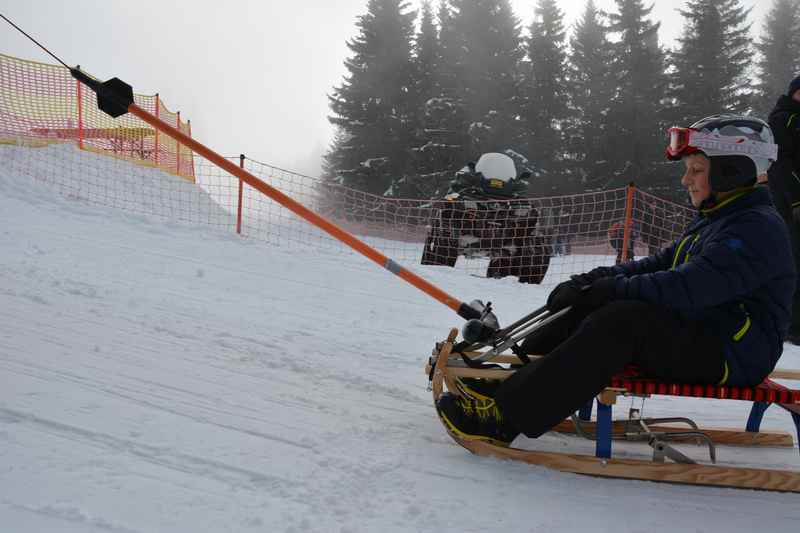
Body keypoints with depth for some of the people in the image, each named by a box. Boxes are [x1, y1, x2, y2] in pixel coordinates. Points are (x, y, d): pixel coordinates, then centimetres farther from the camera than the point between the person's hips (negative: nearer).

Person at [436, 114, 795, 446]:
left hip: (733, 355, -9)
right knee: (592, 307, -5)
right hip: (692, 338, 10)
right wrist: (596, 279, -3)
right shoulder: (710, 221, 18)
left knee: (622, 319, -31)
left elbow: (692, 286, -28)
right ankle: (511, 374, -9)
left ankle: (506, 416, -36)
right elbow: (660, 264, 13)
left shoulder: (759, 227, -15)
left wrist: (613, 290, -27)